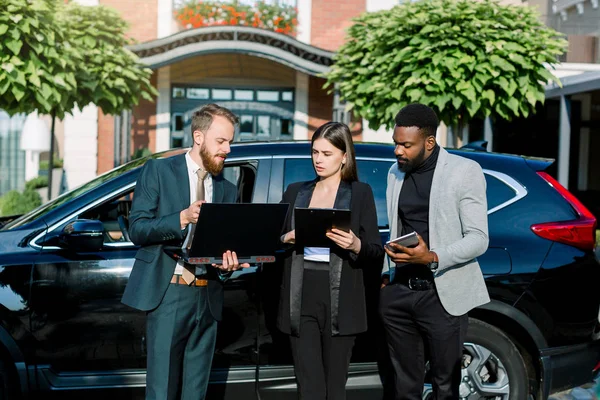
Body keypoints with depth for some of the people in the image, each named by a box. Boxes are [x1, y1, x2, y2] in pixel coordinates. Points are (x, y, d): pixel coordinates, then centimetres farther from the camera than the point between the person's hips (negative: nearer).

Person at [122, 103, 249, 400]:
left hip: (207, 297, 4)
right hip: (168, 292, -4)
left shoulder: (227, 190, 13)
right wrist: (183, 217, -20)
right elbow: (136, 229, -7)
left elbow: (226, 245, 13)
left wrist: (228, 264, -10)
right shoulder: (158, 171, 1)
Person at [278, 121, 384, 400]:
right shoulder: (296, 191, 13)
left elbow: (377, 255, 1)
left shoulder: (360, 193, 4)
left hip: (339, 302, -2)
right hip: (301, 299, 2)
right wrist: (286, 240, -6)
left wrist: (355, 245, -18)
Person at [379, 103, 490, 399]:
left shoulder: (464, 171, -6)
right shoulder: (395, 173, 12)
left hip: (441, 294, -5)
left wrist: (432, 258, -23)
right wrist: (386, 275, 11)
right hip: (398, 292, 5)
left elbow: (478, 239, -10)